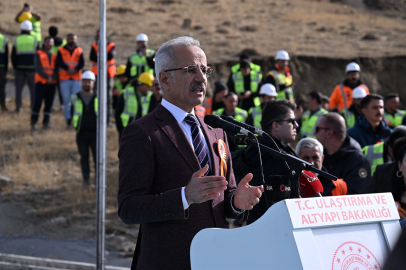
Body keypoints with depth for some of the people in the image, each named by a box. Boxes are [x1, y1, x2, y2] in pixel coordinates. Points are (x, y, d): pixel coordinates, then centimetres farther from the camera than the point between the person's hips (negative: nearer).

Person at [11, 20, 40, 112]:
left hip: (19, 67, 1)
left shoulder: (17, 40, 2)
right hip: (32, 67, -1)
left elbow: (13, 56, 4)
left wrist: (15, 67, 14)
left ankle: (18, 107, 1)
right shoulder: (34, 40, -1)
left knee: (19, 88, 6)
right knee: (33, 88, 4)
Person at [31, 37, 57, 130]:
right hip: (41, 81, -3)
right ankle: (33, 122, -1)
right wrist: (47, 77, -17)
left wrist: (53, 77, -14)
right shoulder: (39, 54, 3)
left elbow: (56, 69, 6)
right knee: (38, 102, -7)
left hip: (52, 83, 3)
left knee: (49, 103, 2)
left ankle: (46, 122, 9)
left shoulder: (54, 55, 13)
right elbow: (38, 68, -6)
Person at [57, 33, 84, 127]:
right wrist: (68, 69, -21)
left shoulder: (79, 51, 10)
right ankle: (68, 119, 3)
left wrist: (75, 70, -19)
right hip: (64, 78, 0)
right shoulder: (61, 51, 7)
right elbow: (59, 63, -6)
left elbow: (82, 64, -1)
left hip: (76, 78, 0)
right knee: (66, 100, 0)